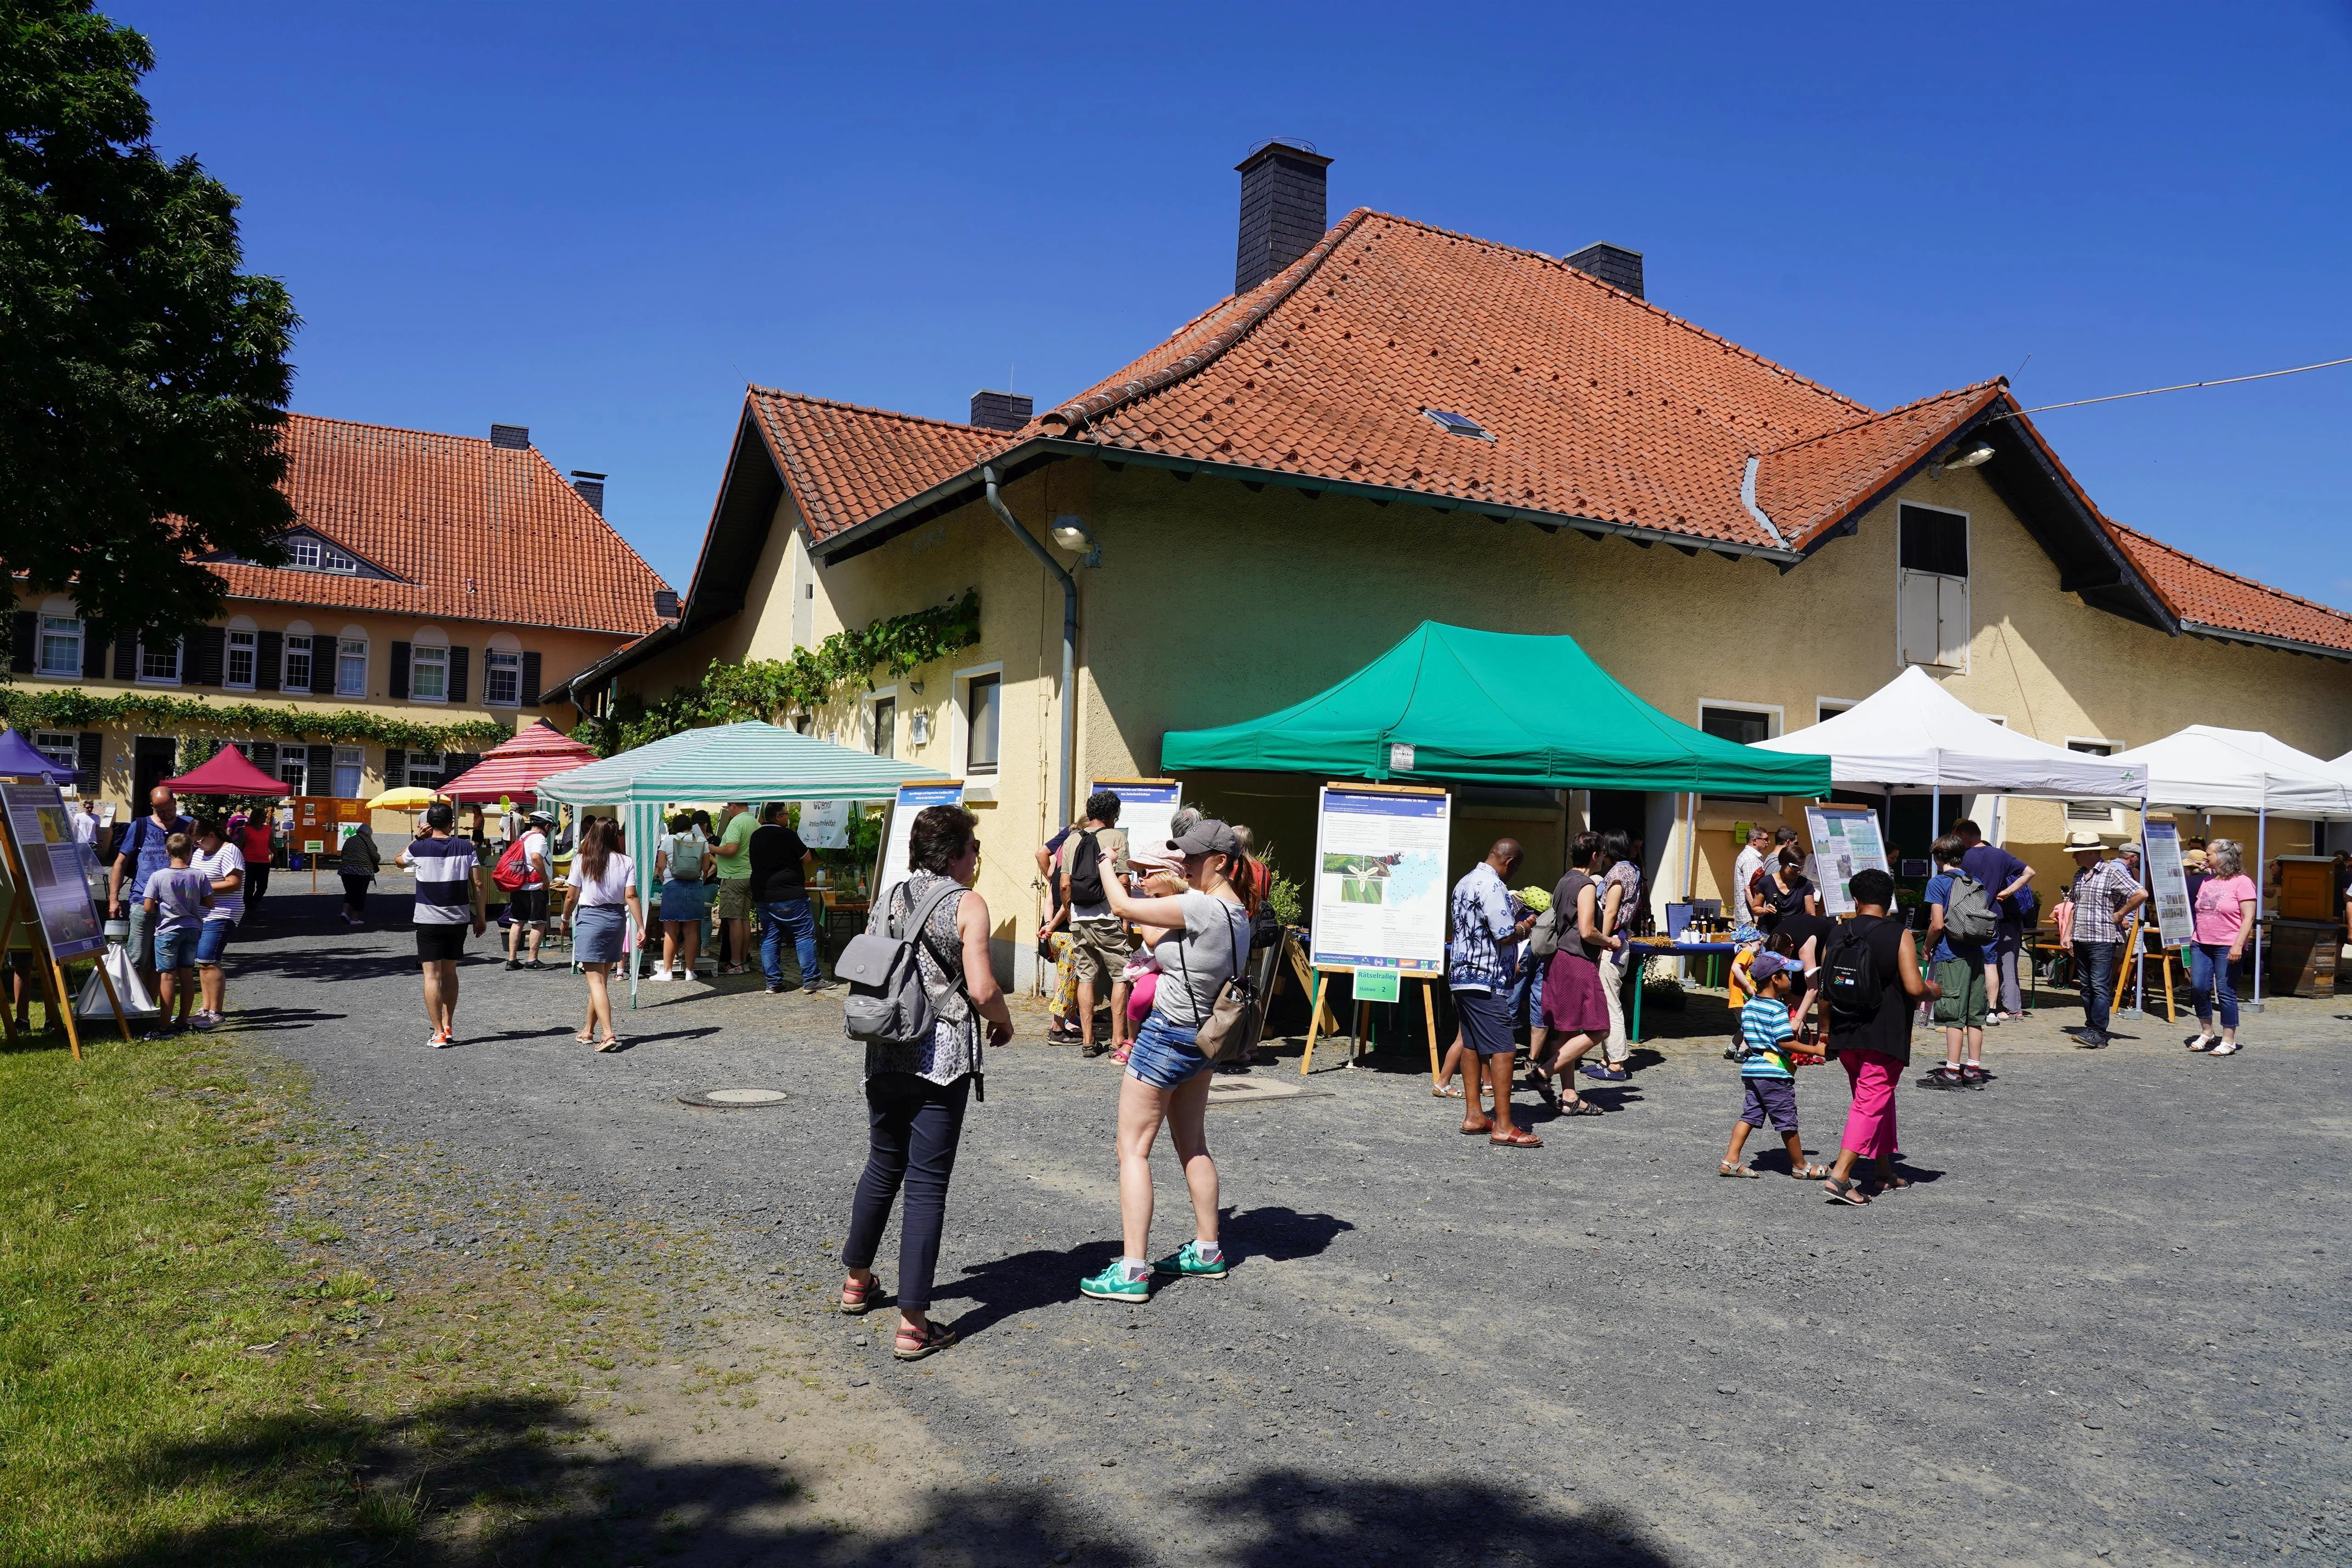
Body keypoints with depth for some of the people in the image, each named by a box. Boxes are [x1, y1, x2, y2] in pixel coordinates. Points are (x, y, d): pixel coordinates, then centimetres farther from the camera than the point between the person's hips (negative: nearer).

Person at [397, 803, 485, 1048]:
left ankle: (439, 1034, -5)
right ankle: (448, 1026, 22)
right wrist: (481, 917, 6)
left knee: (432, 975, -1)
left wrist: (417, 838, 12)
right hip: (458, 918, 3)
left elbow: (398, 860, 17)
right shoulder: (466, 847, -2)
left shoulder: (419, 848, -6)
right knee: (450, 972, 17)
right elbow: (477, 884, -2)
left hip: (429, 920, -3)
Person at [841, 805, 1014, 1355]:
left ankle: (857, 1282, 39)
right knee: (926, 1186, -1)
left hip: (884, 1057, 6)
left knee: (882, 1168, 23)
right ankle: (913, 1325, 2)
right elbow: (982, 989, -16)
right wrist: (1004, 1022, 3)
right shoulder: (966, 904, -9)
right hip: (942, 1061, -6)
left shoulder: (889, 901, 10)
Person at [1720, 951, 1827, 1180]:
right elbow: (1786, 1042, -20)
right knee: (1787, 1120, 4)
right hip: (1774, 1073, -8)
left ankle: (1731, 1160, 3)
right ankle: (1800, 1166, 17)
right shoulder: (1778, 1009, -15)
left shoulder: (1749, 1006, 11)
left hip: (1751, 1071, 8)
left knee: (1750, 1114, 9)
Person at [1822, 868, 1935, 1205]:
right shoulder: (1899, 936, -9)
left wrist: (1826, 1030, 20)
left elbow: (1824, 988, 8)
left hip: (1845, 1035, 5)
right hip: (1885, 1037, -5)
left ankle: (1886, 1172, 29)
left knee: (1878, 1100, 21)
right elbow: (1914, 988, -16)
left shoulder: (1838, 935, 4)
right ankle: (1840, 1176, -13)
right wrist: (1932, 991, 6)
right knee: (1871, 1104, -3)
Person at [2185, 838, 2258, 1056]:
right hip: (2202, 945, 6)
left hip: (2228, 947, -6)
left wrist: (2238, 945, -18)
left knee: (2226, 992, -3)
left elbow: (2249, 918, -11)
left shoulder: (2242, 883, -6)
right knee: (2199, 987, 1)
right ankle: (2206, 1033, 16)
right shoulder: (2206, 882, 15)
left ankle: (2229, 1041, 5)